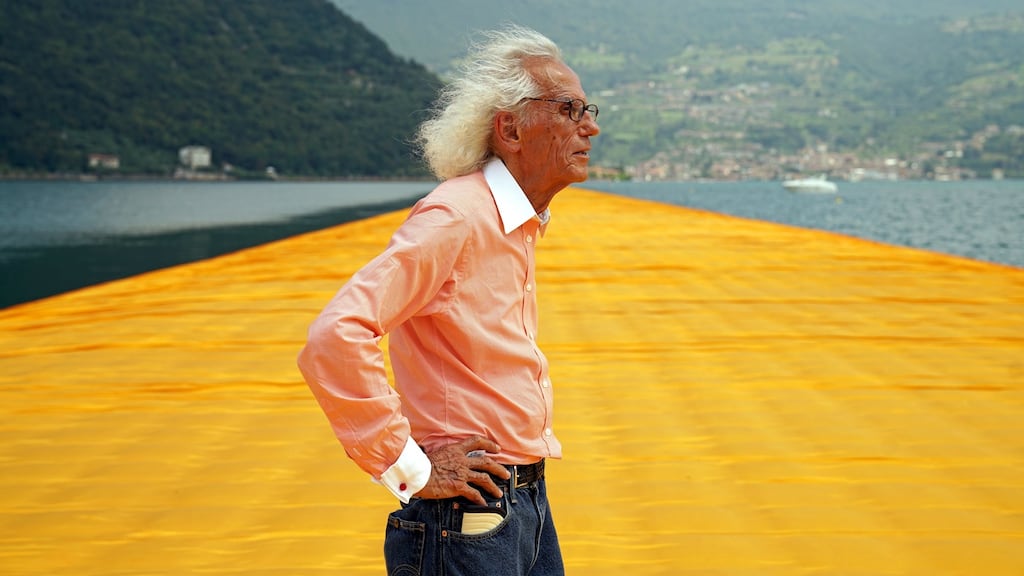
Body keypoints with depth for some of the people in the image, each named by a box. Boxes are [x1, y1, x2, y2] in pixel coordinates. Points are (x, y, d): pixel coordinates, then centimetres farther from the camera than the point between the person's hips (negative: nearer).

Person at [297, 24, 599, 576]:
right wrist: (411, 471, -21)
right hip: (465, 522, -9)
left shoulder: (519, 222, 12)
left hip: (528, 504, 9)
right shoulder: (454, 219, -17)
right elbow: (333, 338, -28)